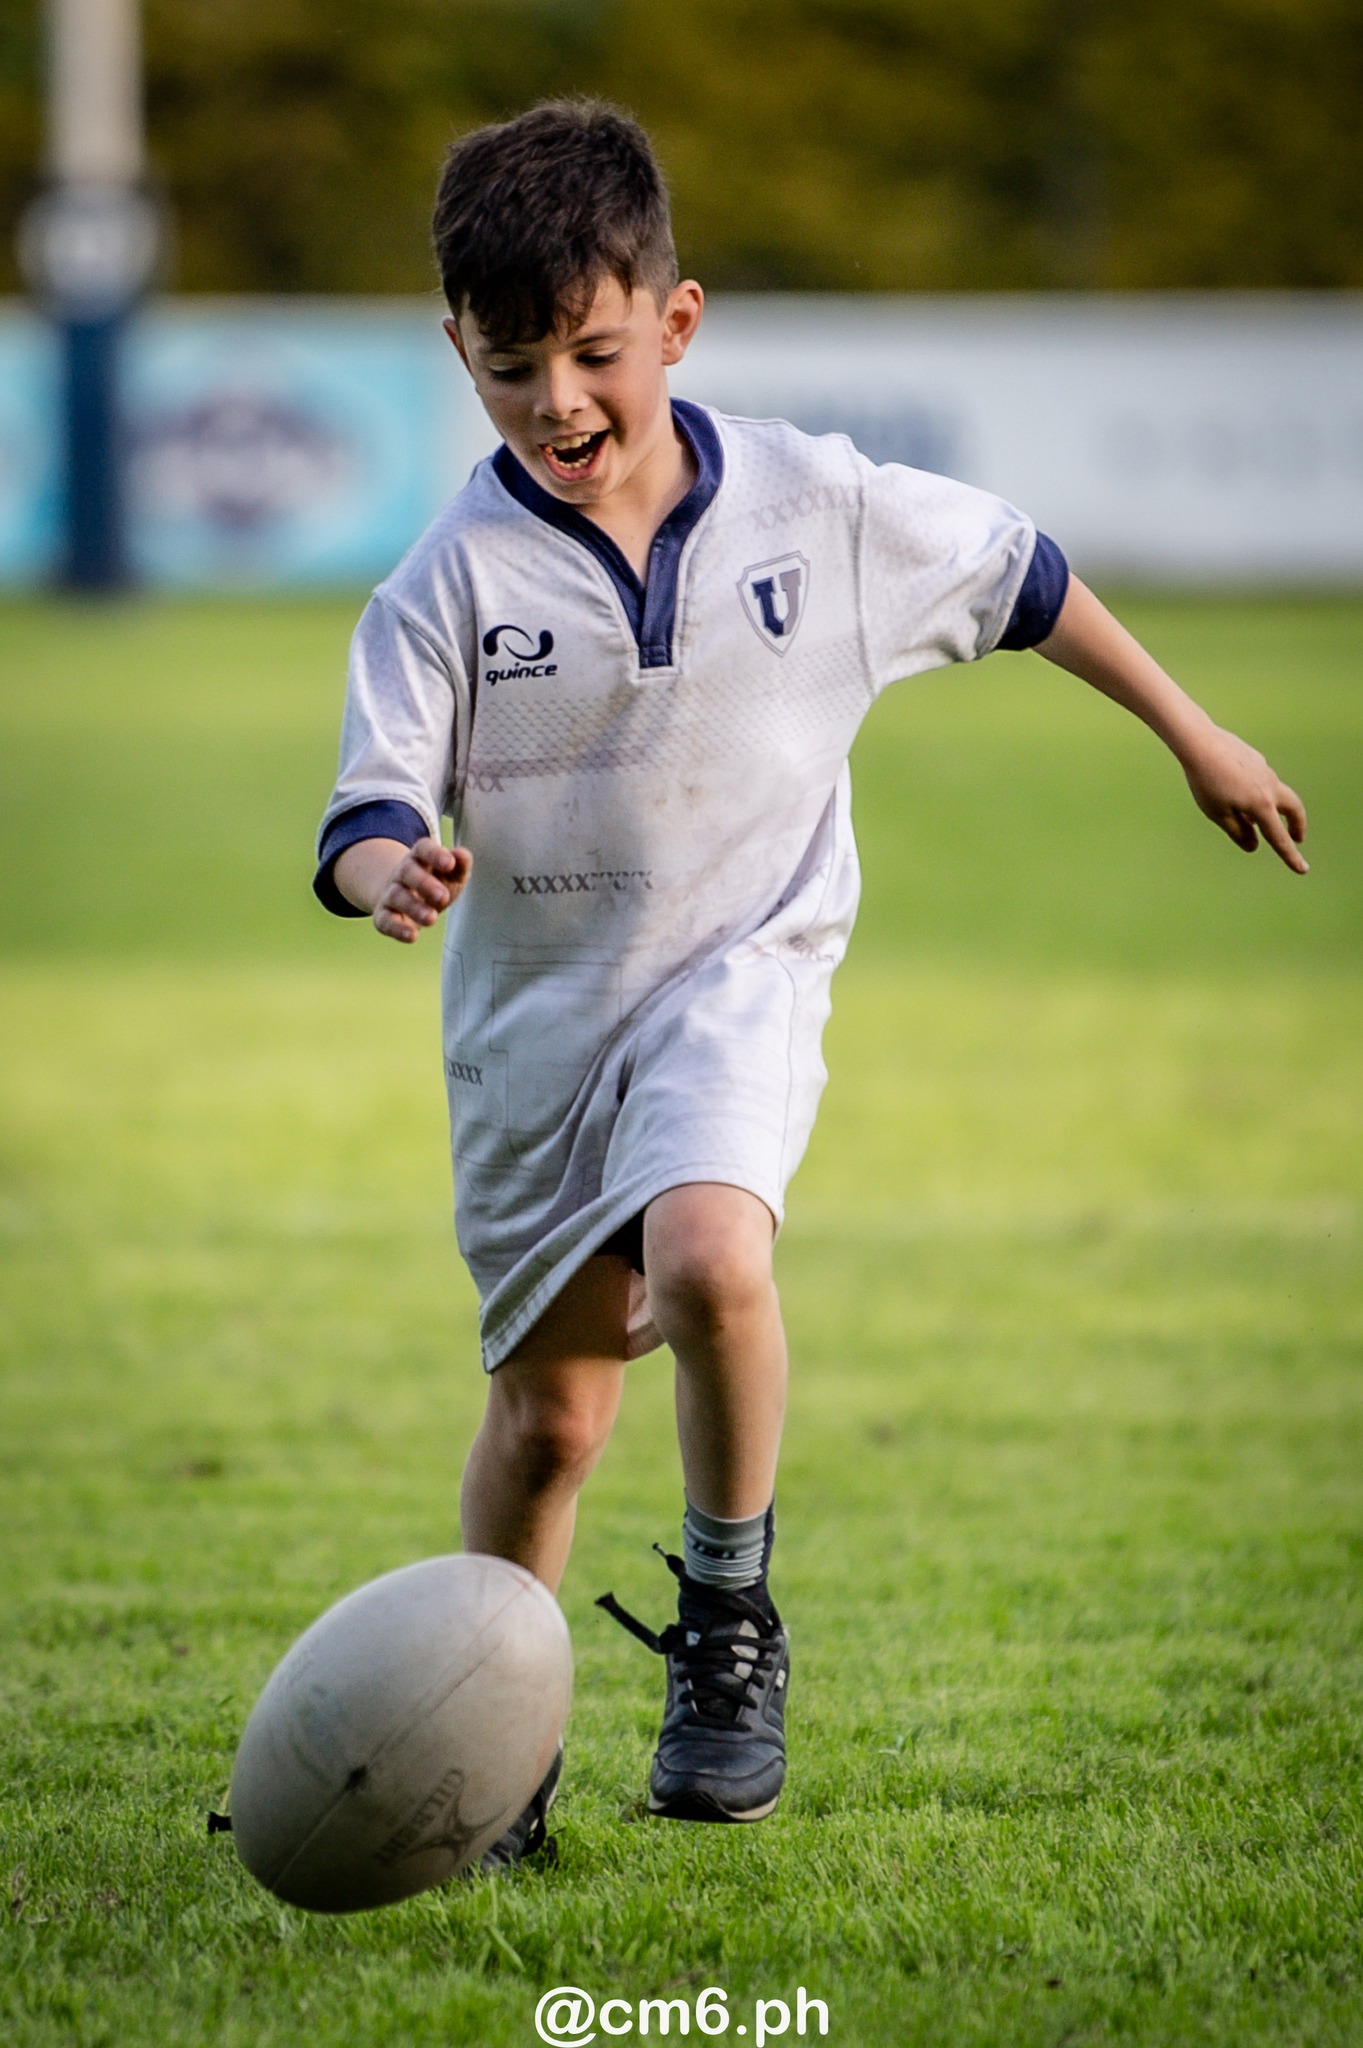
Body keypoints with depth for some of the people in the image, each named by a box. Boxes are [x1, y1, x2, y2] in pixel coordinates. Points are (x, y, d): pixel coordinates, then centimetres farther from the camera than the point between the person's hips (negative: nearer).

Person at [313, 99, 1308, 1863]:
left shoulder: (818, 507, -8)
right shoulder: (453, 580, -10)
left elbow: (1016, 575, 8)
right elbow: (371, 809, -13)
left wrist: (1196, 739, 17)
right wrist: (389, 872, -38)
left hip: (738, 976, -2)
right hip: (535, 1012, 2)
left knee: (708, 1257, -31)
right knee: (548, 1408, 8)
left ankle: (731, 1612, -9)